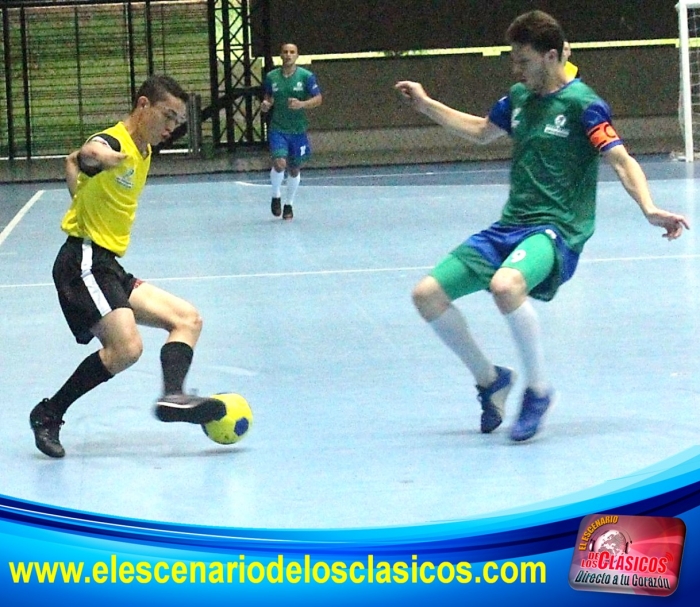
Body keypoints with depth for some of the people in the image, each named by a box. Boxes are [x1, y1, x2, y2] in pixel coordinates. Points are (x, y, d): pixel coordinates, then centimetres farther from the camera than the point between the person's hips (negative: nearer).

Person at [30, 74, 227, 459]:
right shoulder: (113, 143, -13)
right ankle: (49, 415, -9)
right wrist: (95, 155, -65)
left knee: (187, 319, 6)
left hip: (108, 266, 10)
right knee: (126, 347, -24)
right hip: (84, 263, -10)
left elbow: (70, 166, 32)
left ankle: (172, 396, -18)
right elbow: (83, 156, -42)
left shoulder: (143, 151, 16)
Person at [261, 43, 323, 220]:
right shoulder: (271, 77, 2)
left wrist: (302, 104, -25)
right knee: (279, 163, -19)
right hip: (277, 128, 0)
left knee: (294, 169, 9)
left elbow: (318, 99, -7)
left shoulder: (306, 76, -5)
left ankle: (289, 204, 29)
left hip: (298, 130, 0)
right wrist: (265, 104, -7)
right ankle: (276, 196, 7)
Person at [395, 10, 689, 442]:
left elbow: (621, 161, -17)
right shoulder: (519, 97, 13)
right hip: (509, 227, 8)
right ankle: (491, 378, 16)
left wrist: (649, 209, -33)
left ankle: (539, 388, -17)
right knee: (427, 294, -5)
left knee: (505, 285, -39)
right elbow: (481, 132, 33)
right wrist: (426, 105, 31)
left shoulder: (582, 103, -9)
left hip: (556, 229, -8)